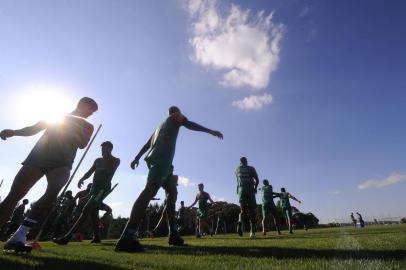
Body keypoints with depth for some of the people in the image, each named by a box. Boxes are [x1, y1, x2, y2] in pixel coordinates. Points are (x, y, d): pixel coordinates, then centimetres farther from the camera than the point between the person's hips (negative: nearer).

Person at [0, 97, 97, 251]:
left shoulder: (87, 127, 15)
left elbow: (82, 145, -1)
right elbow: (33, 129, 16)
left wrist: (75, 128, -15)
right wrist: (14, 132, -2)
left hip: (62, 162, -1)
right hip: (38, 156, 2)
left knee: (52, 193, -28)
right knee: (13, 195, -9)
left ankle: (19, 235, -29)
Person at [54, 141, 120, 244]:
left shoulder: (115, 160, 3)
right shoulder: (98, 160, 20)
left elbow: (110, 171, -15)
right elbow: (90, 172, 14)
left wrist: (108, 158, -11)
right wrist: (82, 179, -3)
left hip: (104, 188, -7)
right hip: (94, 187, 7)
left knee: (86, 210, -18)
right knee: (93, 211, 8)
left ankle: (67, 237, -22)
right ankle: (96, 237, 18)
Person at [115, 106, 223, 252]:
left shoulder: (162, 124, 35)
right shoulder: (176, 117, 17)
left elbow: (148, 143, 31)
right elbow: (190, 125, -2)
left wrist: (137, 157, 30)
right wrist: (211, 131, 1)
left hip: (156, 159, 9)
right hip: (161, 159, -9)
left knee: (172, 191, 11)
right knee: (150, 190, -23)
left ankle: (173, 233, 6)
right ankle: (127, 238, -34)